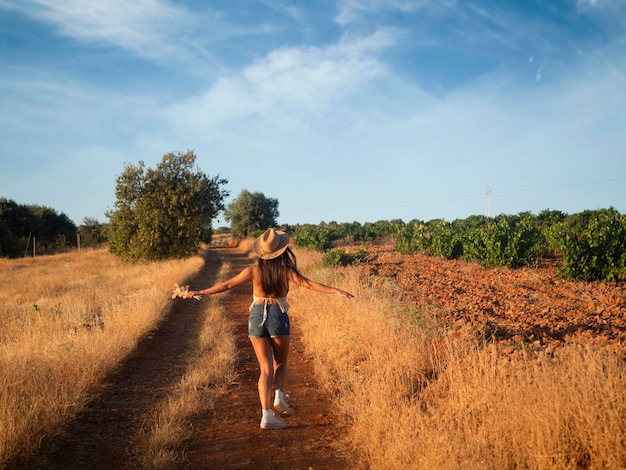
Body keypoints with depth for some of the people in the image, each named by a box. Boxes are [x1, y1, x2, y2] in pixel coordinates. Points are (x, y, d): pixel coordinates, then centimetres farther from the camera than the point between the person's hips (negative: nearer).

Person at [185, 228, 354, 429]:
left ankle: (267, 415, 3)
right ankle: (279, 397, -1)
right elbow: (308, 283, -13)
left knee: (266, 368, 9)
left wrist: (200, 293, 11)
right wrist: (334, 290, -12)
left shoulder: (253, 270, 0)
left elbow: (226, 285, 2)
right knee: (280, 364, 21)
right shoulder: (285, 270, -5)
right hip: (278, 316, -2)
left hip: (256, 316, 2)